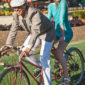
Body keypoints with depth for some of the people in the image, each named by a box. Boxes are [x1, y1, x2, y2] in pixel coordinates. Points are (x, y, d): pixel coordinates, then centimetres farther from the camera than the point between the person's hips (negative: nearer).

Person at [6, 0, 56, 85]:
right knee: (23, 52, -8)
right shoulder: (16, 15, -17)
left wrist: (28, 48, -59)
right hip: (33, 33, 7)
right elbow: (13, 30, -13)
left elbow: (35, 31, -49)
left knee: (44, 59, -15)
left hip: (47, 33, -7)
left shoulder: (34, 13, -39)